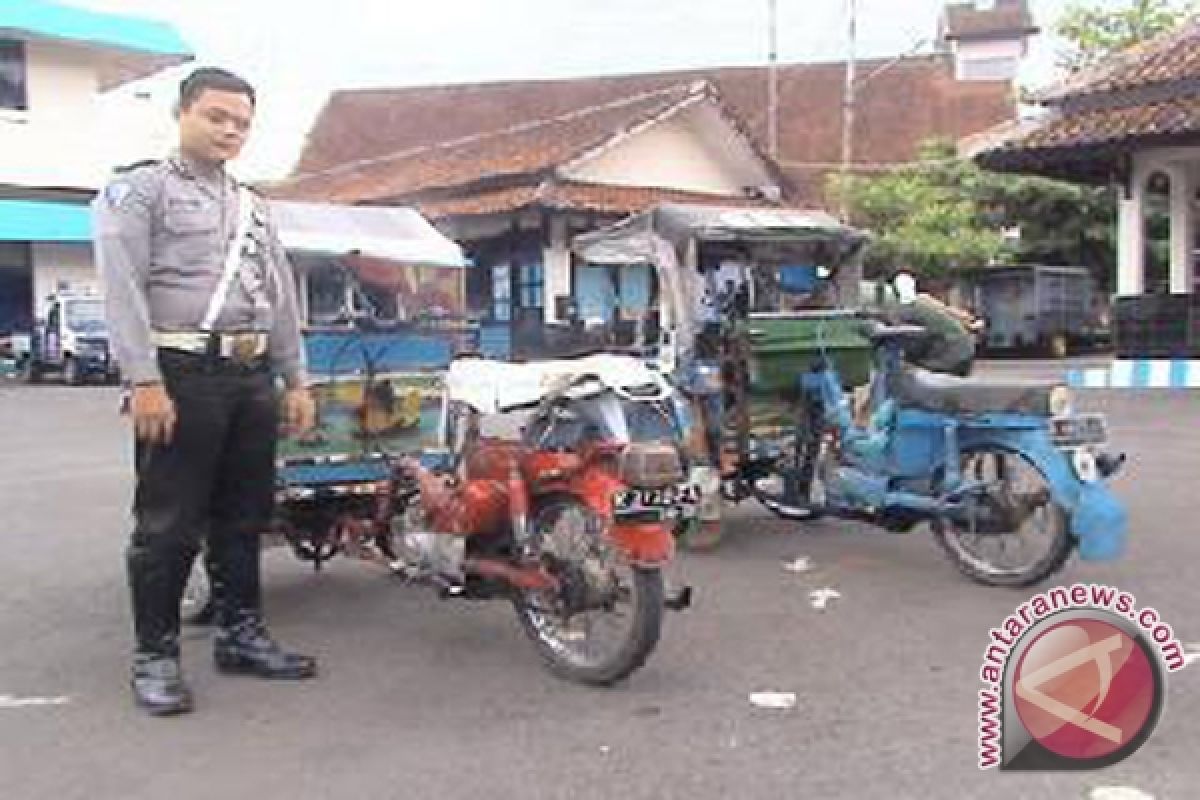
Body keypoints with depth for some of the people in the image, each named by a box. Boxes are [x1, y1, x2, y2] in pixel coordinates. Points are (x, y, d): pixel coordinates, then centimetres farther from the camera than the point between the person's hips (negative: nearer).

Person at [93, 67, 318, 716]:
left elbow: (282, 298, 23)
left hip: (253, 378, 7)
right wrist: (144, 381, -19)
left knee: (244, 517, 12)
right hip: (181, 375, -6)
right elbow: (123, 290, -9)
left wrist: (296, 381, 16)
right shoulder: (138, 190, 2)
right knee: (169, 524, -3)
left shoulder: (254, 207, 23)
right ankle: (154, 656, 7)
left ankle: (241, 633, 23)